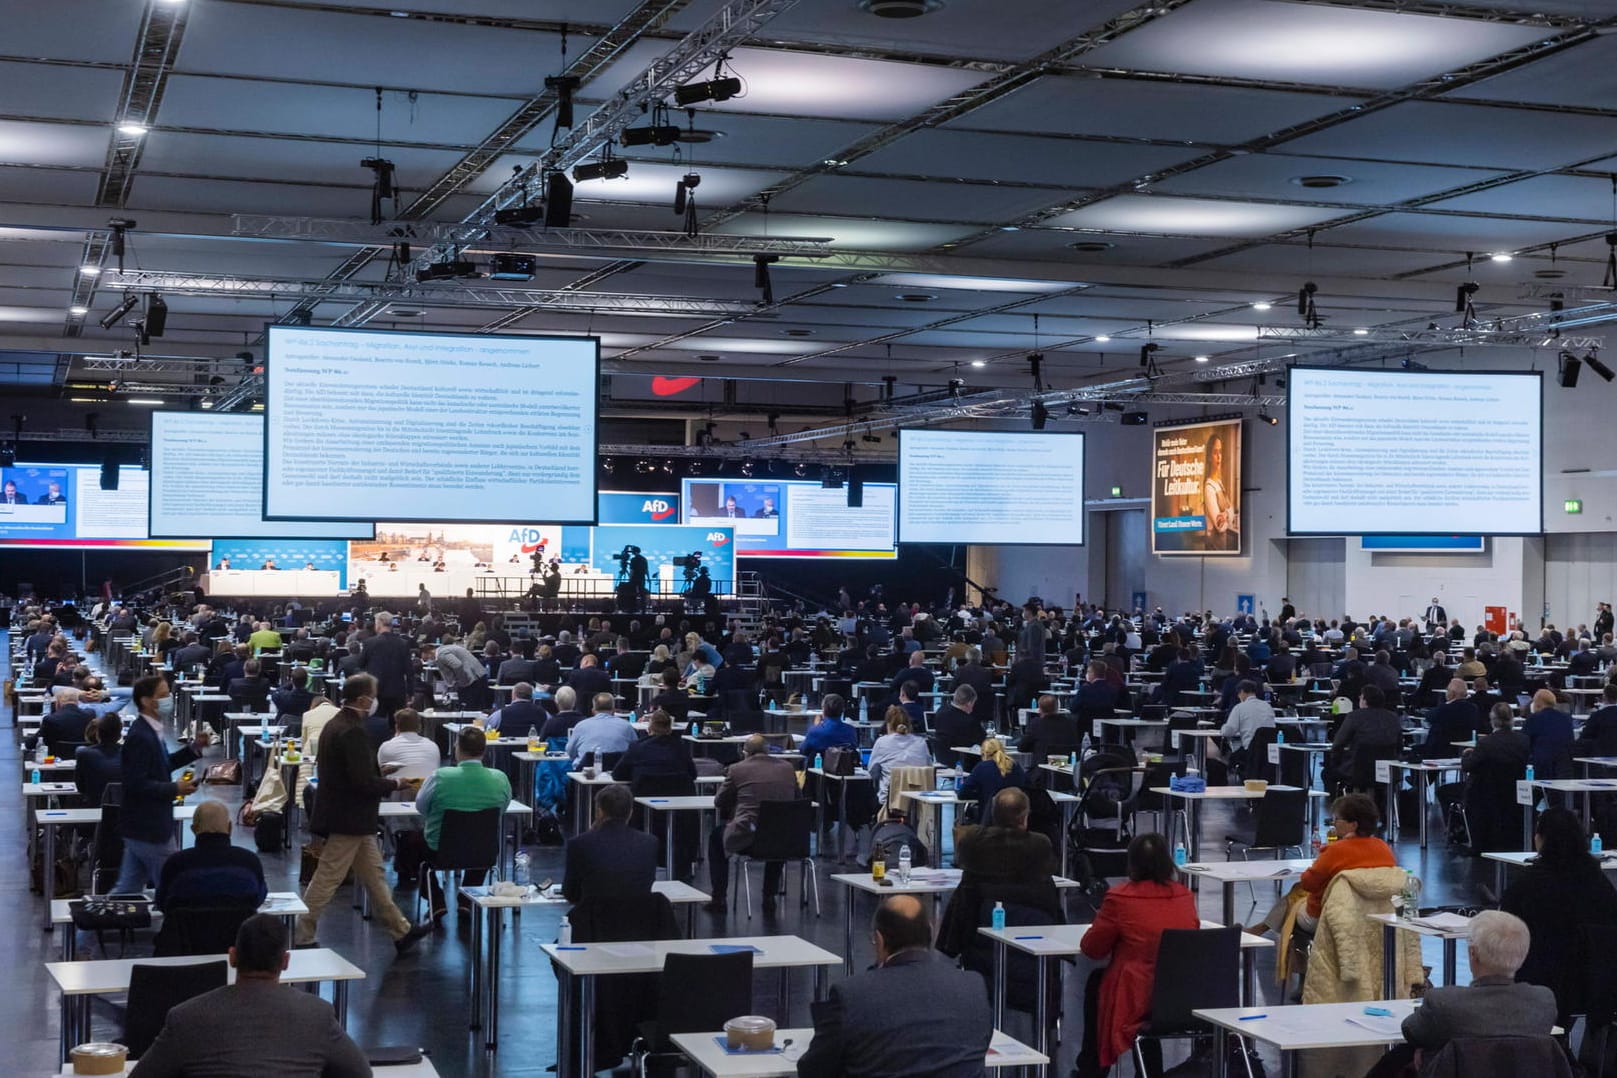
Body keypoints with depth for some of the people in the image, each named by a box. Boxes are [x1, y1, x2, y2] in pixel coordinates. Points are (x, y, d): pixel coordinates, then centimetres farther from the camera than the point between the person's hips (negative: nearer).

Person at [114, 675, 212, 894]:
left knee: (128, 887, 15)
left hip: (140, 826, 9)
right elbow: (137, 784, -26)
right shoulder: (140, 737, -23)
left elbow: (160, 766, 19)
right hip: (148, 828, -9)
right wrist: (175, 789, -20)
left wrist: (193, 748, 9)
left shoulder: (150, 731, 9)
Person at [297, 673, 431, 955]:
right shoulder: (353, 732, -22)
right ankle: (303, 938, 8)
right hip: (348, 820, -11)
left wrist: (383, 782, 15)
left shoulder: (335, 725, 9)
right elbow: (365, 782, -26)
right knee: (327, 879, -1)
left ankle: (401, 932, 24)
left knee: (373, 875, 16)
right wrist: (395, 784, -8)